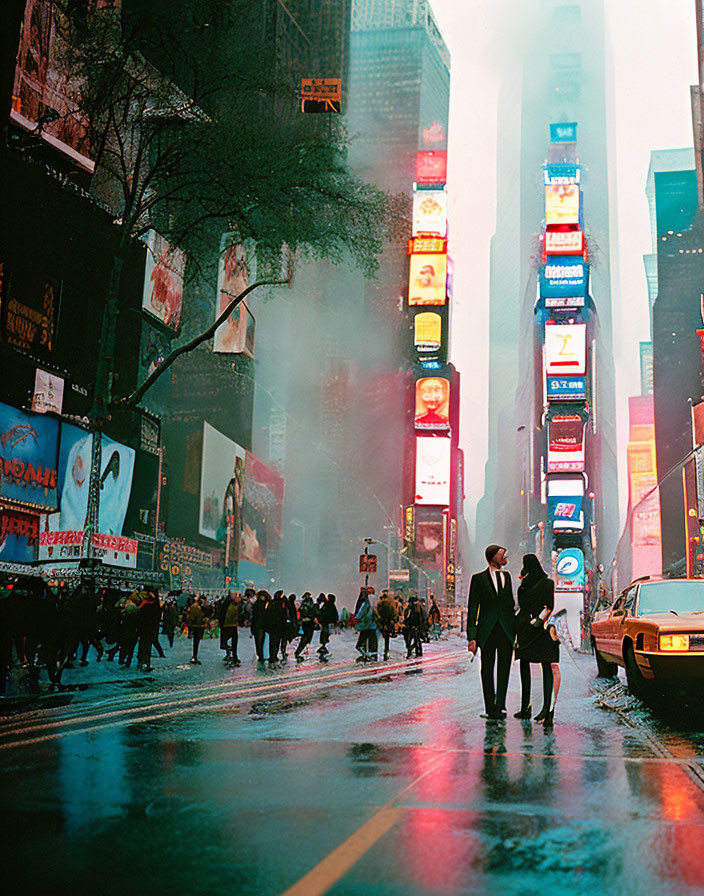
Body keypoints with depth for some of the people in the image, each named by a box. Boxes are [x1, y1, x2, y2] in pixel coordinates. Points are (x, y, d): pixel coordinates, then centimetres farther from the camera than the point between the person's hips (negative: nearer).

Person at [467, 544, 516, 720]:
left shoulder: (506, 576, 14)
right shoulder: (478, 579, 0)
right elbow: (472, 608, -2)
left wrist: (515, 629, 12)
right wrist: (471, 636, -9)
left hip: (507, 631, 4)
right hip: (487, 631, -3)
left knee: (504, 670, 5)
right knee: (487, 670, 4)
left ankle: (500, 706, 15)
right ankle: (490, 708, 12)